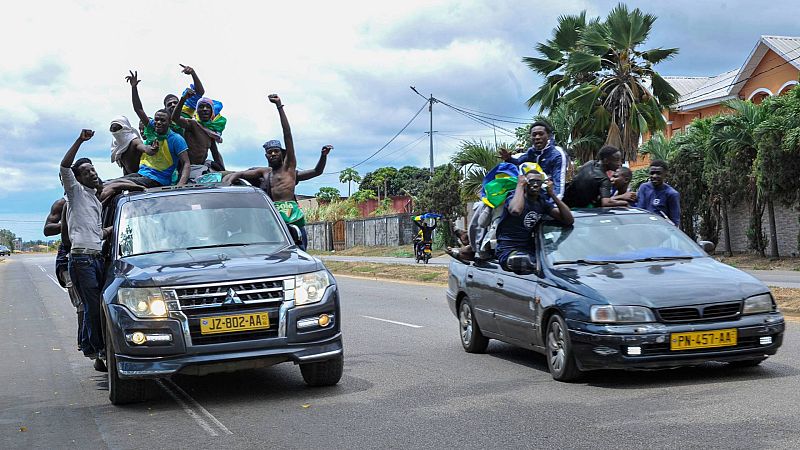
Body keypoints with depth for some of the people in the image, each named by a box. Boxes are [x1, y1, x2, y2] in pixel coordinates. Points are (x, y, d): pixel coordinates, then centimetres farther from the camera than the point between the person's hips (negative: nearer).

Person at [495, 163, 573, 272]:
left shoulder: (543, 202, 10)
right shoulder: (514, 198, -8)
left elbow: (569, 220, 1)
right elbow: (516, 210, -36)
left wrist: (553, 195, -6)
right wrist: (520, 185, -20)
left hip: (529, 250, 7)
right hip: (508, 250, -7)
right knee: (522, 260, -38)